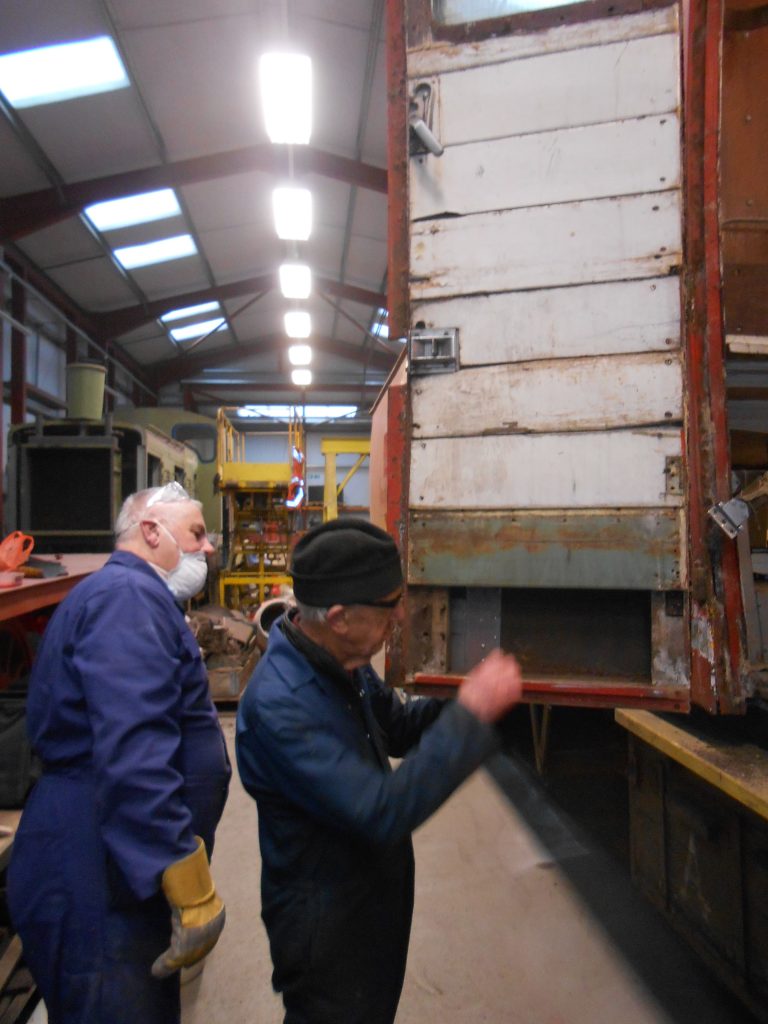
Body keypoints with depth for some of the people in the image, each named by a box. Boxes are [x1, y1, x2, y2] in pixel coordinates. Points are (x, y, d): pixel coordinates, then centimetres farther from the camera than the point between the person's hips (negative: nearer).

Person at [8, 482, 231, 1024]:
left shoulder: (132, 594, 17)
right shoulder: (128, 594, -19)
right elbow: (134, 753, -29)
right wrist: (194, 892, -27)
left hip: (124, 880, 10)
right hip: (101, 894, -10)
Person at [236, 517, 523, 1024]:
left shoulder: (341, 659, -8)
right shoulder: (279, 704, -35)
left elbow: (394, 724, 8)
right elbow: (381, 812, -36)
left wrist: (457, 702, -10)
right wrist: (471, 714, -34)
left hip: (372, 901, 8)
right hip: (326, 923, -8)